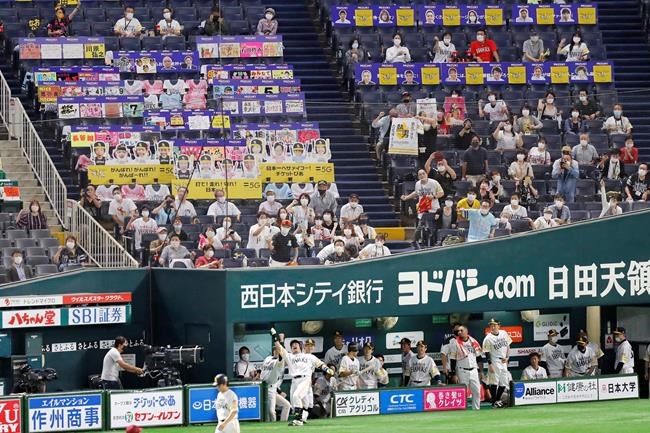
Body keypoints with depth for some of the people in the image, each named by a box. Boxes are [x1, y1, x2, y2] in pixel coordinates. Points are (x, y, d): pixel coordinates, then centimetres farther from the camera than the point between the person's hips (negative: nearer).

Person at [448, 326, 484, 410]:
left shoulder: (473, 342, 5)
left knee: (477, 391, 3)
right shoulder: (455, 343, -5)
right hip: (462, 371, -3)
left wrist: (481, 371, 7)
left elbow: (479, 358, 10)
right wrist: (454, 375, -10)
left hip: (474, 371, 3)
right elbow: (453, 360, -6)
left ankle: (477, 410, 12)